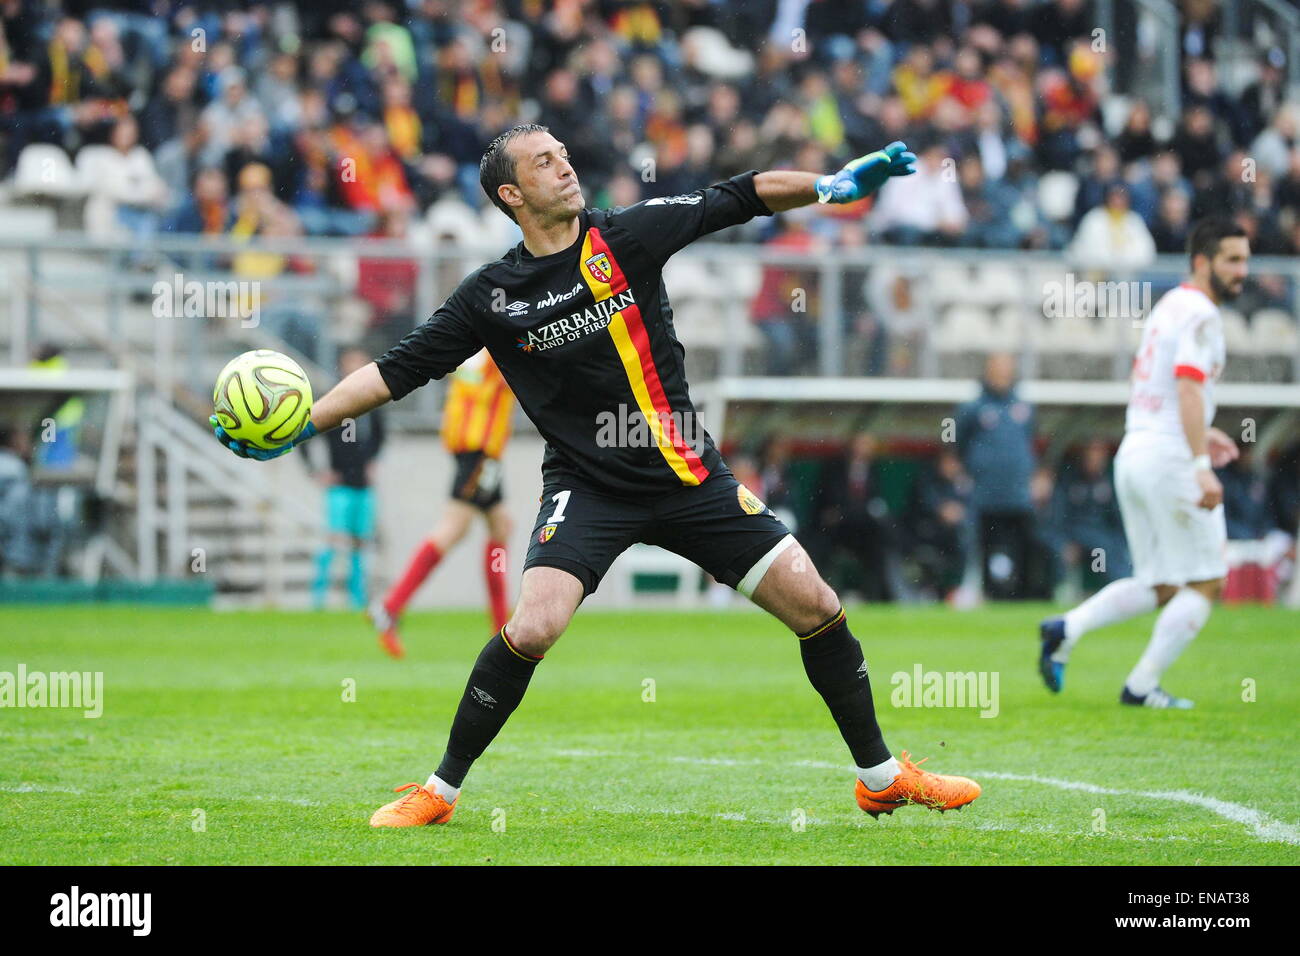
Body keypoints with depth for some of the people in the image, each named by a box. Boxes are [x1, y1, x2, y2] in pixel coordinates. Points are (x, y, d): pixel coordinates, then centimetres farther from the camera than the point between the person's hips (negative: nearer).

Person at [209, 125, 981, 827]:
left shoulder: (629, 235, -2)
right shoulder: (492, 297, -3)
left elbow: (742, 198, -3)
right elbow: (396, 372, 2)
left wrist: (832, 185, -17)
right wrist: (303, 424, -6)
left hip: (689, 475, 2)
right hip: (587, 489, -2)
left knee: (815, 606, -2)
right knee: (531, 630, -23)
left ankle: (882, 776, 17)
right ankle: (439, 792, -3)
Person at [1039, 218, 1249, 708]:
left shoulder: (1169, 305, 18)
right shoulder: (1200, 313, -11)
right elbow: (1189, 388, -23)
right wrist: (1202, 466, -30)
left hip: (1133, 451, 9)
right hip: (1170, 456, -9)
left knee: (1161, 586, 15)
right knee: (1204, 583, 1)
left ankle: (1067, 628, -1)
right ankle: (1142, 686, -1)